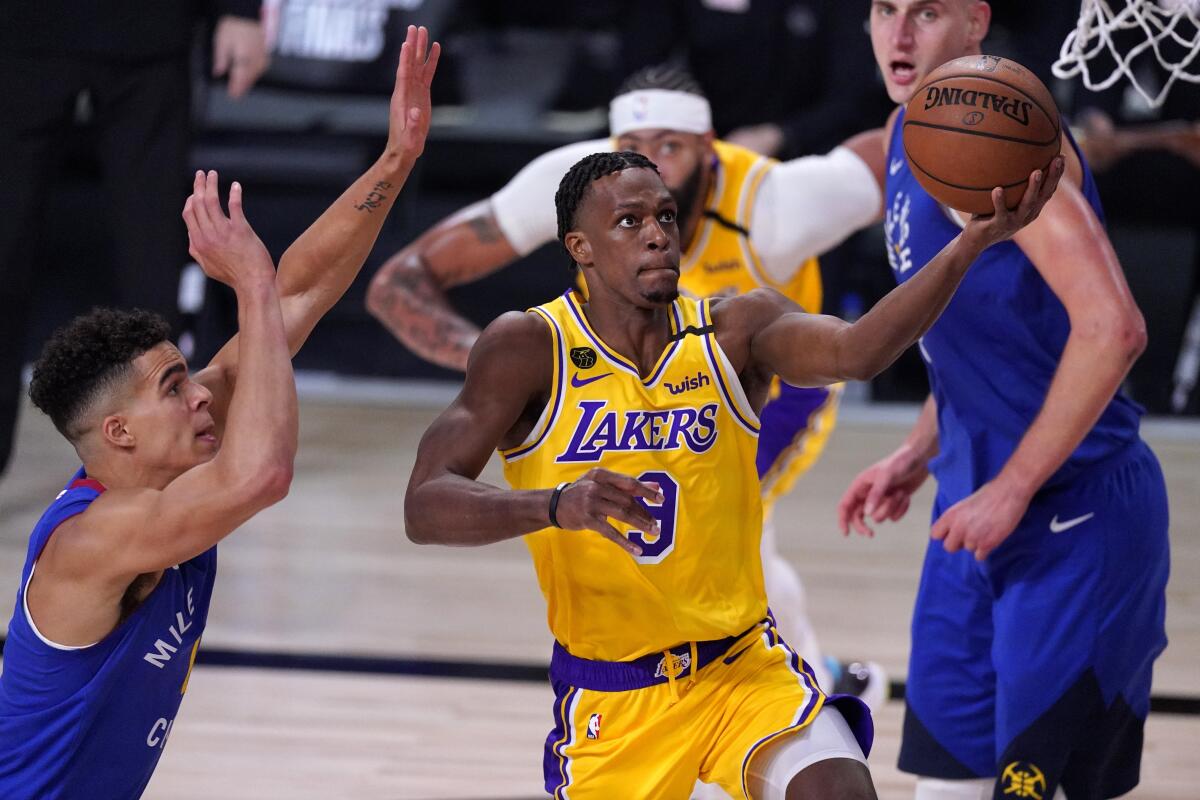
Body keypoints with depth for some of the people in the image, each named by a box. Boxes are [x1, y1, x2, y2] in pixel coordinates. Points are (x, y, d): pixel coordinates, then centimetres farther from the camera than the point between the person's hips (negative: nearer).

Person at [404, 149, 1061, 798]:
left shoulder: (736, 330, -3)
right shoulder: (529, 348, -10)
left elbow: (853, 352, -24)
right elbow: (424, 508, -19)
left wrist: (972, 243, -39)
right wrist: (554, 505, -38)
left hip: (746, 668, 1)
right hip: (609, 694, -1)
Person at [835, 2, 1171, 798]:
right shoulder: (907, 135, 12)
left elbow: (1111, 327, -27)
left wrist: (1013, 491, -22)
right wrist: (920, 455, 15)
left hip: (1073, 516, -9)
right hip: (981, 503, 9)